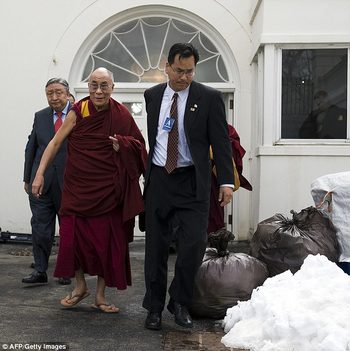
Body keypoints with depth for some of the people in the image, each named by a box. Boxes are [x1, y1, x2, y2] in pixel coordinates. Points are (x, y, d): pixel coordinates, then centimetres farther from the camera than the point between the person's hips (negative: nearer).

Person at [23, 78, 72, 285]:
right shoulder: (40, 116, 9)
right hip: (42, 182, 3)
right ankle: (40, 270, 10)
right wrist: (27, 178, 12)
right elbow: (31, 148, 13)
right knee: (40, 227, 2)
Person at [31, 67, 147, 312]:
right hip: (78, 186, 0)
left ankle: (100, 295, 20)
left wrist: (121, 145, -14)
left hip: (108, 189, 0)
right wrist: (40, 173, -6)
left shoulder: (121, 115, -2)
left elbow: (138, 146, 7)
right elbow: (56, 143, -1)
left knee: (107, 240, 3)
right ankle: (80, 286, 25)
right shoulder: (78, 111, -5)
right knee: (73, 236, 0)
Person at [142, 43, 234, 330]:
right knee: (156, 247, 7)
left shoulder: (209, 98, -3)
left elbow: (221, 142, -4)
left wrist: (226, 181, -10)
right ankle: (155, 307, 21)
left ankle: (180, 303, 13)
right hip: (158, 179, 3)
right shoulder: (152, 95, 8)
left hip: (192, 181, -3)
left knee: (193, 245, -9)